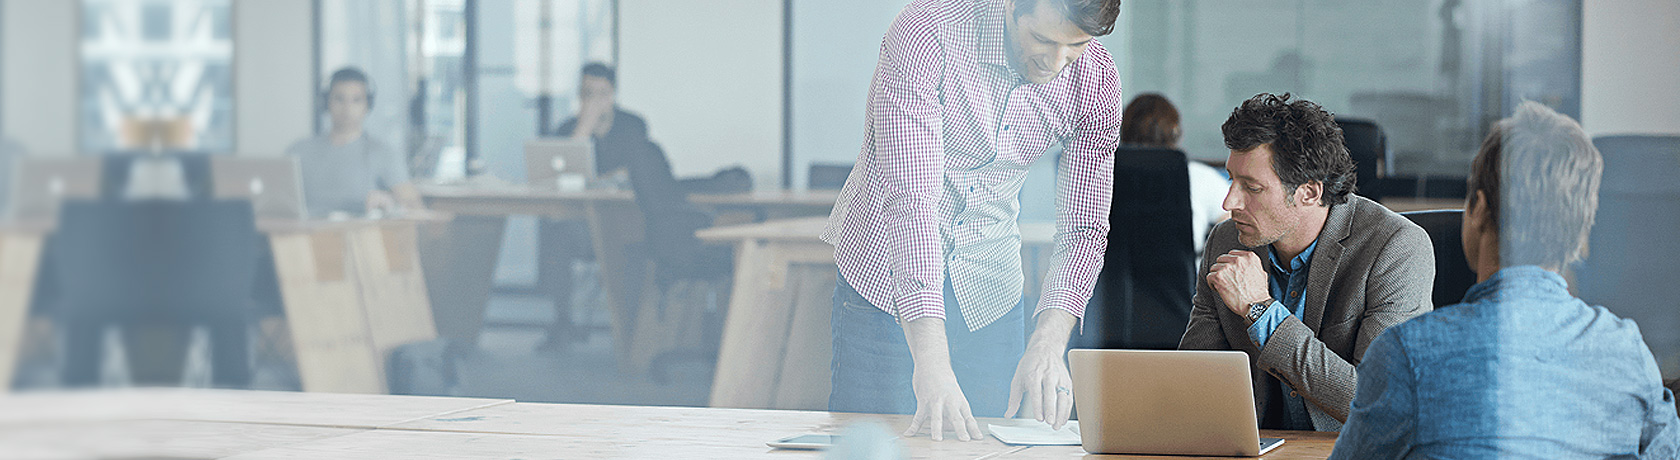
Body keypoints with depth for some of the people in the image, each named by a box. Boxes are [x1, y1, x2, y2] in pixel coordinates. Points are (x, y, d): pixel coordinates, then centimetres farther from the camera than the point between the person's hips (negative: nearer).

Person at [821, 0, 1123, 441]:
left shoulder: (1095, 79, -13)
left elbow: (1084, 228, -11)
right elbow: (910, 196, -34)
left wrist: (1048, 344, -29)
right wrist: (930, 359, -41)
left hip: (989, 288, 4)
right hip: (887, 280, -3)